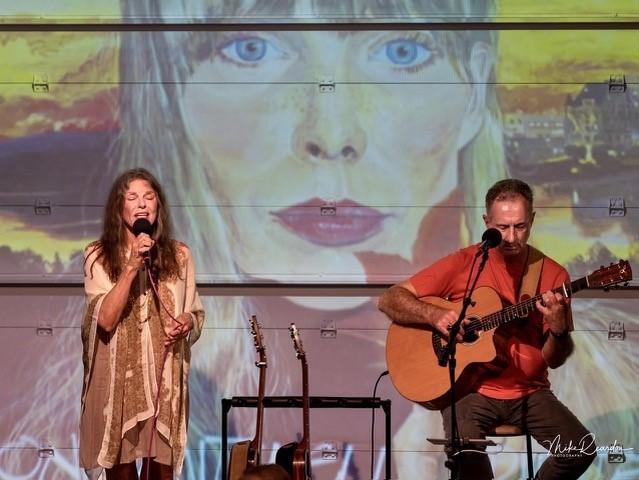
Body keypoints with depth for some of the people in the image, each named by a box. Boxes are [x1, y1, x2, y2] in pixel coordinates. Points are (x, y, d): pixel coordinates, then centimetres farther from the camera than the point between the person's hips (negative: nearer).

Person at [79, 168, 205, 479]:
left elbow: (197, 314, 12)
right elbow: (105, 320, -15)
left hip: (164, 377, 2)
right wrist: (131, 268, -21)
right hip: (116, 378, -1)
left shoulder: (178, 255, 4)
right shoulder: (99, 256, -3)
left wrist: (187, 322, -11)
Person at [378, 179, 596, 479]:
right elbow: (389, 300, -2)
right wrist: (435, 315, -19)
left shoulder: (552, 274, 2)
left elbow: (554, 360, 4)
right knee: (465, 449, -33)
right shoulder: (463, 263, -2)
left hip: (529, 393, 2)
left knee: (581, 450, -20)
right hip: (470, 389, -2)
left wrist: (558, 327, -18)